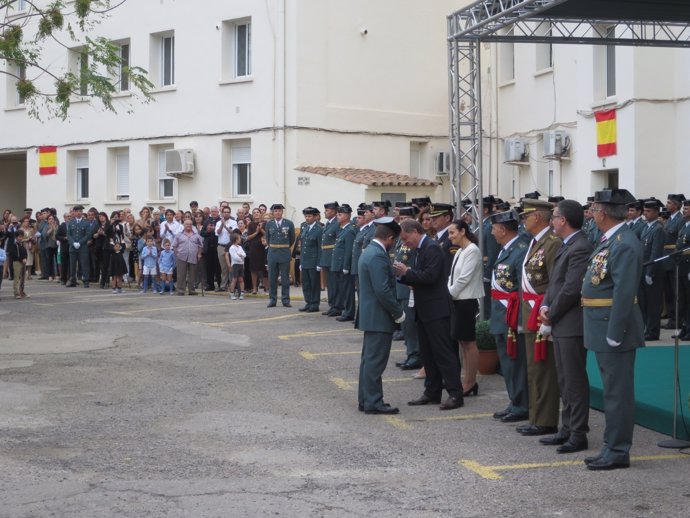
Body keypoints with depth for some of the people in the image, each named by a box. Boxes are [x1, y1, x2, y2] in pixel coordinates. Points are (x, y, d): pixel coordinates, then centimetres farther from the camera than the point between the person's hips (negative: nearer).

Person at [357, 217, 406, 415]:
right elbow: (383, 290, -24)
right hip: (379, 317, -11)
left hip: (370, 316, 11)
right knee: (375, 361, -5)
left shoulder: (369, 252, 12)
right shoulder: (378, 256, -20)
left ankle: (366, 399, 22)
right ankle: (373, 403, 0)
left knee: (369, 359, 15)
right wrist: (398, 313, -16)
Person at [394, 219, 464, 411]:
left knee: (444, 352, -8)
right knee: (427, 352, 13)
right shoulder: (419, 249, 13)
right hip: (424, 309, 10)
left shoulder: (432, 248, -15)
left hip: (436, 309, -10)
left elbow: (430, 276, -25)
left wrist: (407, 271, -18)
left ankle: (455, 394, -5)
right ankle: (432, 392, 21)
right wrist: (402, 274, 1)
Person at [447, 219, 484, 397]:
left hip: (467, 300, -9)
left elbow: (464, 278, -17)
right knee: (462, 342, 11)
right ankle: (468, 381, 17)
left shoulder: (472, 251, -13)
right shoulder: (460, 251, 14)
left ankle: (470, 383, 3)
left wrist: (449, 293, -10)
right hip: (457, 300, 9)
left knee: (468, 342, -3)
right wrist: (448, 293, 1)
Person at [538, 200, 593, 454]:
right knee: (565, 380, 15)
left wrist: (552, 314, -11)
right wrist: (545, 306, 2)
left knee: (575, 380, -5)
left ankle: (578, 435, 1)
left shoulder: (580, 248, -17)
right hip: (560, 325, 10)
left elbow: (571, 289, -21)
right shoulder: (566, 247, 15)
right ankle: (567, 429, 24)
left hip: (572, 325, -10)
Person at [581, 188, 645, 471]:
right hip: (602, 330, 10)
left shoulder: (625, 244, -19)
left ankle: (618, 452, 5)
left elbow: (624, 292, -23)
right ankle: (612, 446, 26)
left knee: (618, 392, -2)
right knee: (612, 391, 17)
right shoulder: (608, 240, 13)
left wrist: (614, 334, -23)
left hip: (614, 328, -10)